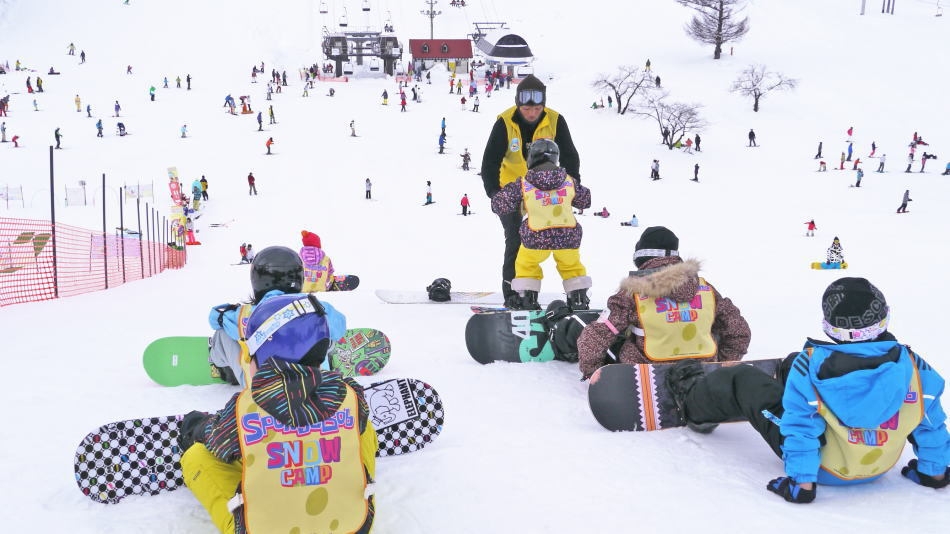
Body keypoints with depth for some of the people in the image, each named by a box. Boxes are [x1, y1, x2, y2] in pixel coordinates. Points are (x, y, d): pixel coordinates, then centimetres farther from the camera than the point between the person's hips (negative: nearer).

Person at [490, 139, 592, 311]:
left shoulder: (522, 184, -4)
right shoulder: (568, 181, 4)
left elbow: (499, 205, 1)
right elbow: (586, 200, 20)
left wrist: (509, 189, 21)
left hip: (536, 238, -2)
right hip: (568, 237, 2)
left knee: (526, 264, 25)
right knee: (571, 265, 28)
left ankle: (526, 300, 24)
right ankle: (579, 300, 28)